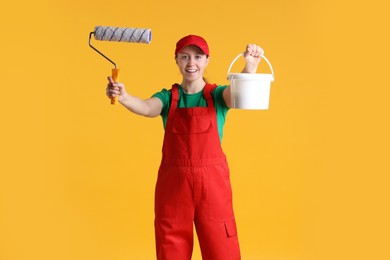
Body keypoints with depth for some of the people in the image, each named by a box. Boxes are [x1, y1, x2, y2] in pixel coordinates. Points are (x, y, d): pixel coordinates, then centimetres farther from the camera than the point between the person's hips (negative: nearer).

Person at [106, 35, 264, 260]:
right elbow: (146, 108, -16)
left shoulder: (218, 95, 3)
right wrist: (123, 96, -38)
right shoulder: (167, 97, 5)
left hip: (213, 183, -1)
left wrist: (251, 65, -40)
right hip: (173, 183, 1)